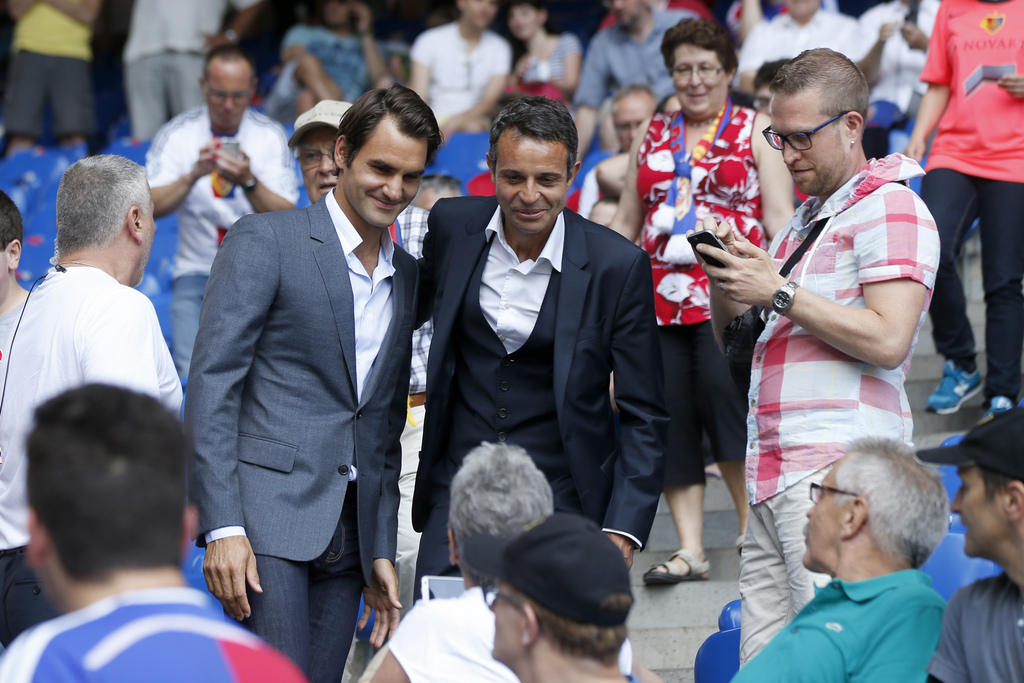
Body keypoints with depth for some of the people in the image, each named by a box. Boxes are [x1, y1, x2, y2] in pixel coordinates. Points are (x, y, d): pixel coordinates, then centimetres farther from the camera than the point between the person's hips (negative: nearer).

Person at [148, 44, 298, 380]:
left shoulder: (271, 135, -2)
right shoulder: (177, 134, -2)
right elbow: (152, 206, -11)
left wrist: (249, 182, -27)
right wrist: (193, 175, -27)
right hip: (197, 273, 0)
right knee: (193, 373, -17)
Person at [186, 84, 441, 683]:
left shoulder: (407, 276, 17)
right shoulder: (265, 241, -3)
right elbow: (212, 385, -9)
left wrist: (382, 552, 16)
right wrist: (222, 527, -17)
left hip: (350, 536, 6)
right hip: (264, 519, -6)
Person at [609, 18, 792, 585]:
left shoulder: (755, 131, 8)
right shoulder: (650, 137, 18)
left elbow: (779, 217, 2)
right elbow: (625, 221, 22)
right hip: (659, 297, 4)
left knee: (723, 388, -21)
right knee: (670, 409, -2)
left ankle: (752, 523, -6)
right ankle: (689, 549, 2)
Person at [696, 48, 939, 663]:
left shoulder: (891, 208, -2)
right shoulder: (804, 223, 25)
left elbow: (887, 340, -16)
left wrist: (777, 292, -11)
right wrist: (727, 275, 7)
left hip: (837, 470, -9)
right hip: (773, 472, 9)